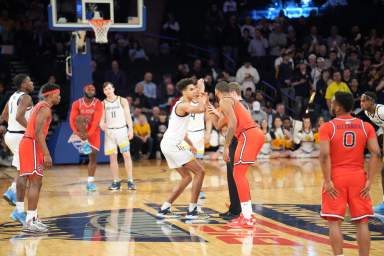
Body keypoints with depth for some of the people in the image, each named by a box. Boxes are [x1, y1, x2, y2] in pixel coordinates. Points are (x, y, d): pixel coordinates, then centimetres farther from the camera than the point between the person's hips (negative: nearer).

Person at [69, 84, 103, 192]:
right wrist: (76, 131, -32)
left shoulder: (98, 104, -12)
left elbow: (96, 121, -21)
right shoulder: (77, 104, -9)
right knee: (80, 119, -34)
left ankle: (90, 181, 5)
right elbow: (72, 119, -14)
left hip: (93, 132, 1)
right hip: (82, 131, -1)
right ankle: (82, 140, -33)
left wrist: (89, 133, -34)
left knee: (93, 157, -2)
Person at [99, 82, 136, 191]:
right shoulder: (103, 104, 6)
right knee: (112, 157, 2)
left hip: (122, 130, -2)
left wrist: (131, 129, -8)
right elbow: (101, 119, 7)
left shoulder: (122, 101, 2)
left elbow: (128, 116, 1)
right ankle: (116, 181, 9)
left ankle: (130, 181, -3)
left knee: (126, 155, -6)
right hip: (109, 131, 2)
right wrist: (102, 126, -16)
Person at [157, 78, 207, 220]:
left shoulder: (182, 105, 18)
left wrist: (190, 144, 26)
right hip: (173, 145, -10)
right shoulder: (183, 105, -14)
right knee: (199, 172, -6)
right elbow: (201, 109, -34)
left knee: (187, 177, 16)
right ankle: (192, 210, -6)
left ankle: (164, 209, 14)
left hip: (169, 144, 10)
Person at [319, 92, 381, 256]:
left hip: (336, 177, -2)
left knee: (334, 222, 2)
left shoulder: (327, 127, -4)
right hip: (358, 177, 2)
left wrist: (328, 181, -12)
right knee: (362, 223, 7)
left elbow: (325, 155, -16)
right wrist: (369, 181, -3)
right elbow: (376, 154, -4)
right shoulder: (366, 126, 4)